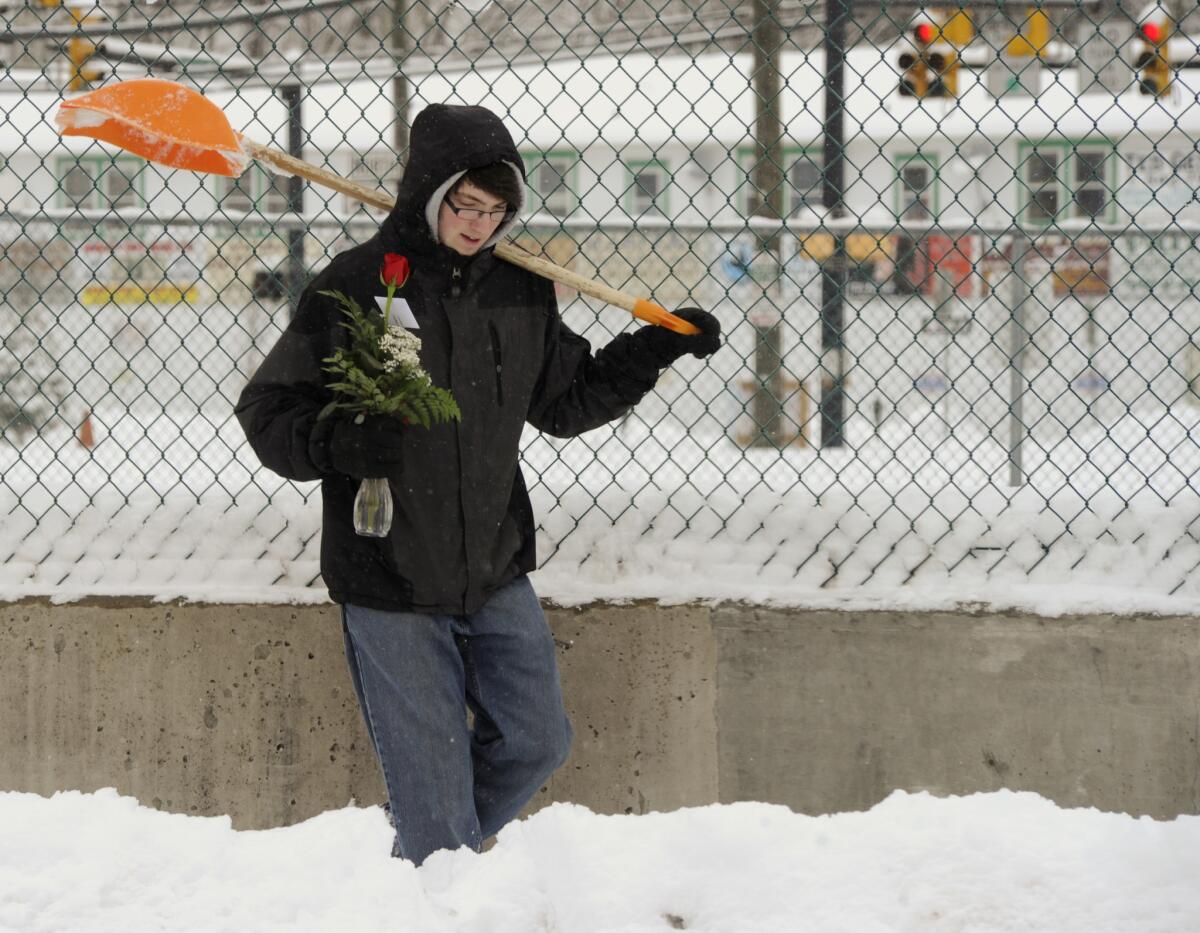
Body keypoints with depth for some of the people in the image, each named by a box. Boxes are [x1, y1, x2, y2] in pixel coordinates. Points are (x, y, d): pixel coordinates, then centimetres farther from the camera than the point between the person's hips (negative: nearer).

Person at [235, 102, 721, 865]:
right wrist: (338, 443, -28)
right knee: (433, 785, -2)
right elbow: (269, 411, -9)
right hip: (389, 583, -5)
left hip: (496, 573, 5)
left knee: (536, 741, 14)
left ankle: (433, 856, 37)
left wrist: (654, 351, 7)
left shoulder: (522, 290, 3)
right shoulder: (355, 287, -12)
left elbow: (564, 402, 16)